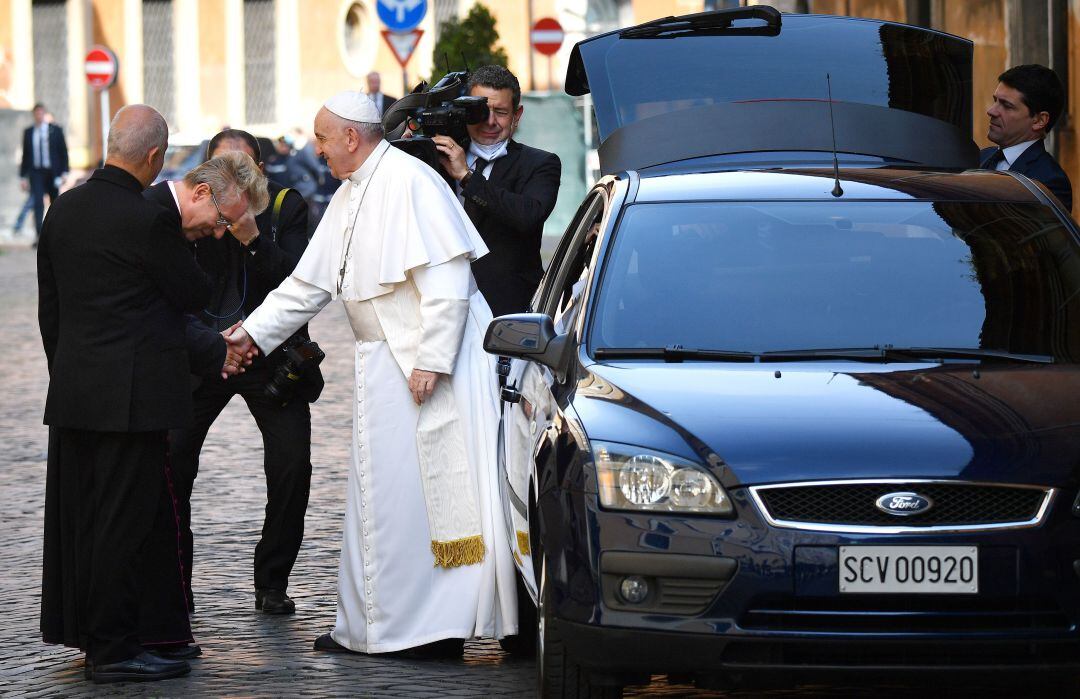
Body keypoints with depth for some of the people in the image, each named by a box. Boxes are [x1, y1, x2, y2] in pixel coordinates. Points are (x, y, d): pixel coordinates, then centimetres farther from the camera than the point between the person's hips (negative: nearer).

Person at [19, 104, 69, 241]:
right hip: (36, 173, 0)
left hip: (52, 172, 0)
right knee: (38, 203, -14)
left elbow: (63, 152, 3)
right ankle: (38, 234, -20)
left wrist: (64, 172, -6)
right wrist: (24, 176, 4)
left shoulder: (56, 130, 3)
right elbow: (25, 155, 8)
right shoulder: (28, 132, 6)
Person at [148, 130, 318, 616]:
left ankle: (272, 583, 11)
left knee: (292, 466, -6)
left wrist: (253, 238, -29)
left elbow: (296, 280, -14)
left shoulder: (286, 206, -6)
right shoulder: (180, 200, -7)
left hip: (269, 353, 1)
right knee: (168, 464, -8)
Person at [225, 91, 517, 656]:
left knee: (435, 489, -7)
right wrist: (252, 333, 18)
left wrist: (430, 360, -22)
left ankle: (441, 625, -3)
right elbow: (308, 285, 23)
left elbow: (446, 281, -19)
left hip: (432, 359, -9)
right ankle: (372, 625, 15)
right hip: (382, 365, 9)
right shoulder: (348, 199, 16)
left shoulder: (410, 183, -13)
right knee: (380, 493, 10)